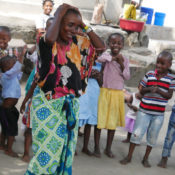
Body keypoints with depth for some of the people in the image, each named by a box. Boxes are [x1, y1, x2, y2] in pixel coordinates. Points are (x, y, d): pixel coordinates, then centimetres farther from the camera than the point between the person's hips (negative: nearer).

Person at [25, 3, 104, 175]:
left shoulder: (77, 43, 5)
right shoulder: (47, 42, -11)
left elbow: (100, 46, 8)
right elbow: (50, 38, -34)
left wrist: (84, 26, 0)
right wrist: (58, 15, -18)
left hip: (70, 105, 6)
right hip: (48, 104, -5)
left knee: (65, 150, 13)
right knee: (47, 151, -1)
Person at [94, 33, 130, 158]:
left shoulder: (124, 59, 5)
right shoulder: (106, 55, -6)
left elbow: (127, 77, -1)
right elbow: (99, 58, -29)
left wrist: (121, 64, -12)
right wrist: (113, 58, -25)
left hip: (118, 94, 4)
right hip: (104, 91, -3)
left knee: (113, 121, 11)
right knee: (100, 119, 2)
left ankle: (108, 148, 24)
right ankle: (97, 147, 16)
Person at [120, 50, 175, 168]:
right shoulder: (149, 74, 1)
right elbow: (142, 91, 6)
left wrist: (158, 90, -23)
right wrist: (149, 89, -16)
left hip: (159, 114, 0)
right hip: (144, 110, 0)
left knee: (152, 137, 11)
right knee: (137, 133, 1)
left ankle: (146, 158, 28)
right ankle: (129, 156, 15)